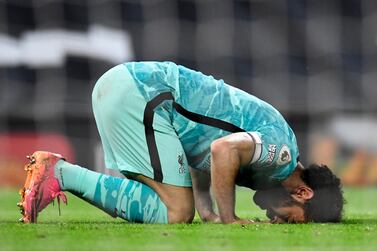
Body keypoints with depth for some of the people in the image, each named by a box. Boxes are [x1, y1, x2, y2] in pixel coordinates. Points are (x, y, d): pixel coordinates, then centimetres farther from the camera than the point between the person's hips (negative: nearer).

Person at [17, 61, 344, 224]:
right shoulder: (282, 148, -10)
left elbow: (203, 153, 29)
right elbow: (224, 149, -27)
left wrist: (208, 212, 14)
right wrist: (227, 218, -15)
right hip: (141, 93, -10)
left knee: (153, 202, 12)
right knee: (175, 213, -10)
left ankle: (60, 171, 5)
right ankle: (62, 174, -12)